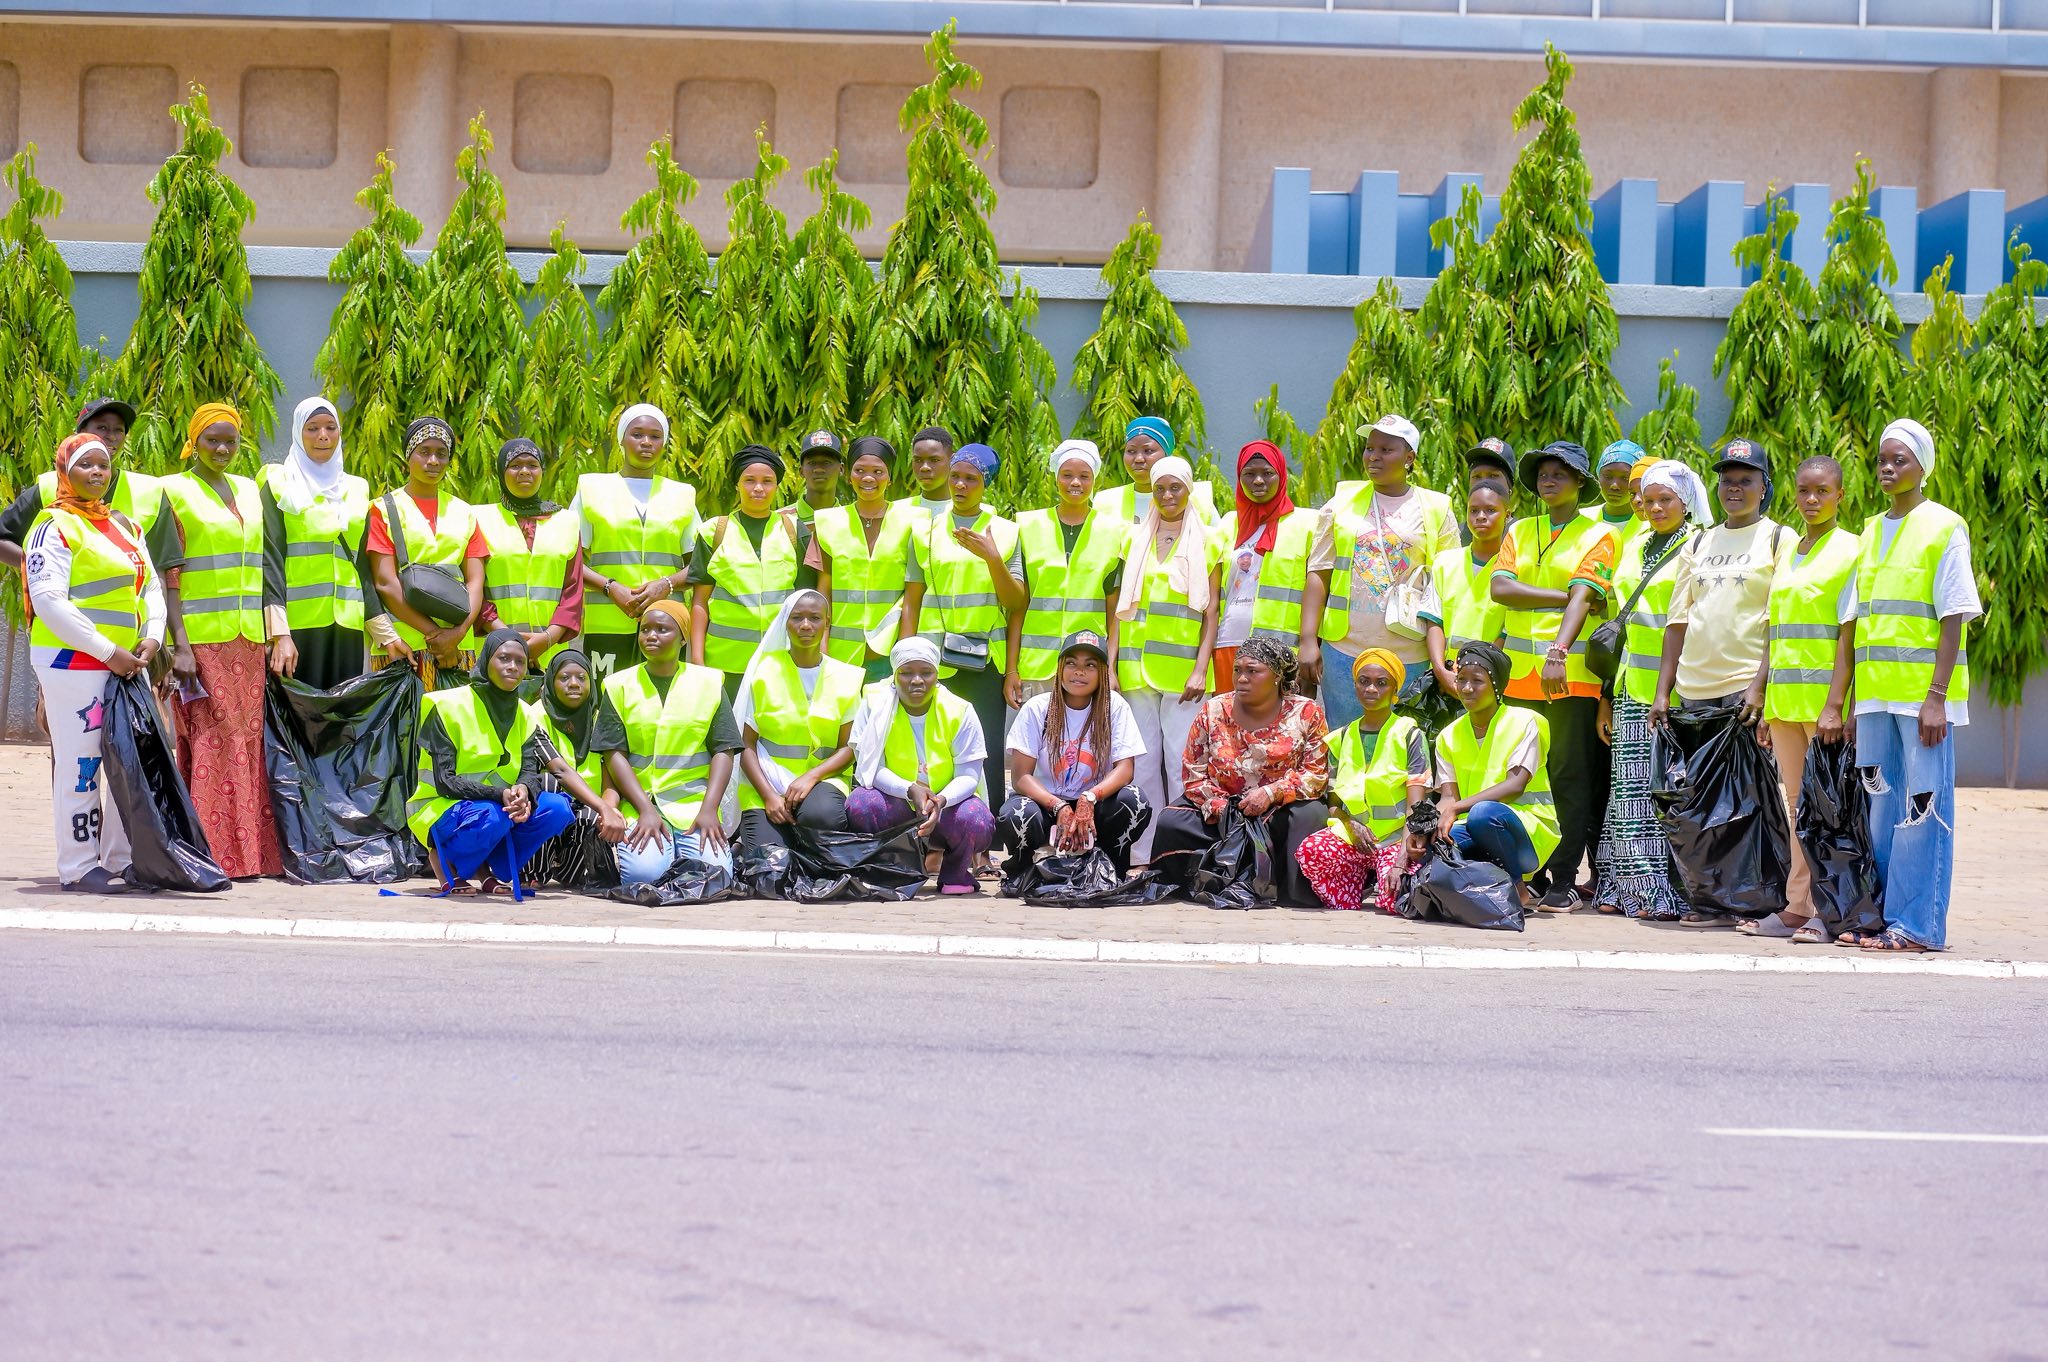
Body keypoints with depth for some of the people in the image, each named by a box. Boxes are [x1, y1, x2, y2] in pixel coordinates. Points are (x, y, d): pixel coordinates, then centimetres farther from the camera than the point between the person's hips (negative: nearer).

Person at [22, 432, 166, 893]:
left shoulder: (126, 526, 17)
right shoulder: (55, 526, -6)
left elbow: (152, 585, 16)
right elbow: (48, 601, -15)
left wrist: (152, 635, -4)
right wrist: (107, 652, -17)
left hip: (127, 661, 7)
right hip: (73, 661, -7)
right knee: (80, 765, -5)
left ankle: (120, 860, 15)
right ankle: (79, 868, 0)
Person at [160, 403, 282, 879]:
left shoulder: (249, 491, 16)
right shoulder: (175, 491, 0)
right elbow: (169, 576, -6)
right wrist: (180, 644, -14)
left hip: (249, 640, 5)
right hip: (201, 638, -5)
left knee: (248, 742, 4)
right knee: (210, 741, -8)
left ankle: (250, 851, 8)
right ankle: (210, 854, -7)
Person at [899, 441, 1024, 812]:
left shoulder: (1005, 532, 8)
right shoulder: (927, 532, 11)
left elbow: (1016, 604, 2)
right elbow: (911, 602, 13)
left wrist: (992, 558, -12)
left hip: (985, 659, -1)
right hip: (934, 660, 1)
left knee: (988, 756, -7)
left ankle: (988, 832, -4)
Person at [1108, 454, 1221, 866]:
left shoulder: (1206, 542, 7)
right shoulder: (1135, 539, 14)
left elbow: (1211, 613, 2)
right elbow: (1119, 607, 12)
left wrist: (1201, 669, -8)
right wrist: (1109, 664, 3)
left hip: (1182, 668, -3)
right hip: (1136, 666, 3)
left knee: (1182, 761, -6)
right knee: (1143, 762, 3)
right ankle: (1144, 855, 6)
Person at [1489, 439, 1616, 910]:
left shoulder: (1596, 536, 4)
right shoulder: (1520, 531, 16)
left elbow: (1582, 599, -10)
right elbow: (1500, 588, 1)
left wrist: (1558, 653, -23)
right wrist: (1564, 596, -7)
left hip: (1572, 675, -4)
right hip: (1519, 673, 4)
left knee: (1569, 778, -6)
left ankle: (1564, 881, -4)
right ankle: (1529, 876, 9)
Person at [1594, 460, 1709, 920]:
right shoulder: (1635, 548, 18)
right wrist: (1607, 696, 18)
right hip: (1633, 688, 6)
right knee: (1630, 788, 4)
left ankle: (1668, 892, -3)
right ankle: (1624, 888, 8)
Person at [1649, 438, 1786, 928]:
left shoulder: (1779, 540, 2)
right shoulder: (1699, 544, 18)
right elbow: (1679, 620, 16)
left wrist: (1760, 685, -16)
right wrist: (1663, 691, 9)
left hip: (1747, 688, -5)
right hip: (1696, 688, 5)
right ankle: (1712, 901, 10)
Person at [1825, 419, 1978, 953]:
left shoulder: (1944, 528, -2)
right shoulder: (1870, 533, 15)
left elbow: (1953, 620, -8)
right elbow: (1851, 624, 14)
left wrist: (1936, 697, -15)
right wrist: (1835, 703, 10)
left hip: (1924, 694, -6)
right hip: (1874, 695, 6)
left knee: (1922, 807, -5)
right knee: (1882, 809, 8)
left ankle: (1918, 924, -4)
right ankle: (1880, 917, 14)